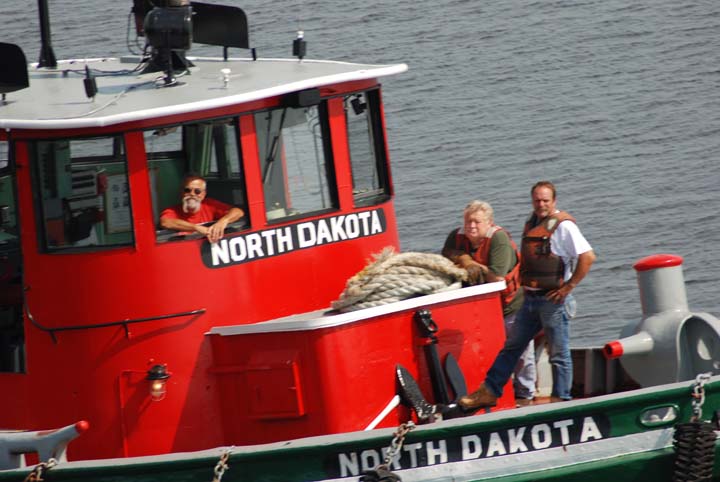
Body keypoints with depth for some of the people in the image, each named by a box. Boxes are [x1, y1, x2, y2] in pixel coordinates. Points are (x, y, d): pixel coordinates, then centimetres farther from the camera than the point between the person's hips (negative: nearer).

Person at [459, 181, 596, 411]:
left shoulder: (563, 226, -13)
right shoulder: (532, 223, 12)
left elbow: (588, 256, -22)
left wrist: (569, 286, -18)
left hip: (553, 300, -8)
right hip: (530, 300, 8)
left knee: (558, 353, 0)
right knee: (511, 347, 12)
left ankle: (560, 399, 7)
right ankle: (489, 392, 17)